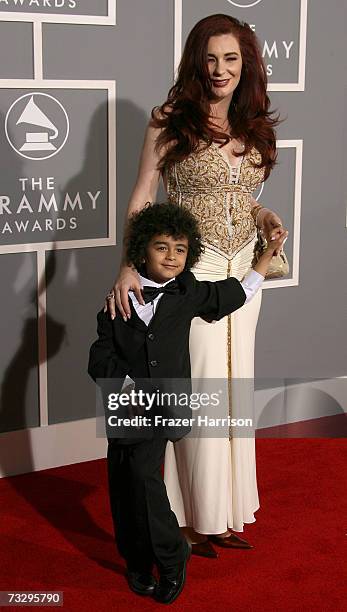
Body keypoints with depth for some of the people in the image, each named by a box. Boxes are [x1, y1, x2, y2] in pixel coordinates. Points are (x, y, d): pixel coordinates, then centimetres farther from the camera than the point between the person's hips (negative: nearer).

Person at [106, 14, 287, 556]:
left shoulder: (253, 127, 8)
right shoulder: (171, 122, -8)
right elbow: (141, 200, -11)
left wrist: (265, 217, -1)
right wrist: (130, 264, -24)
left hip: (243, 270, 6)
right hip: (193, 271, -5)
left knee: (234, 385, 12)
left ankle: (226, 510, 26)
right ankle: (196, 515, 16)